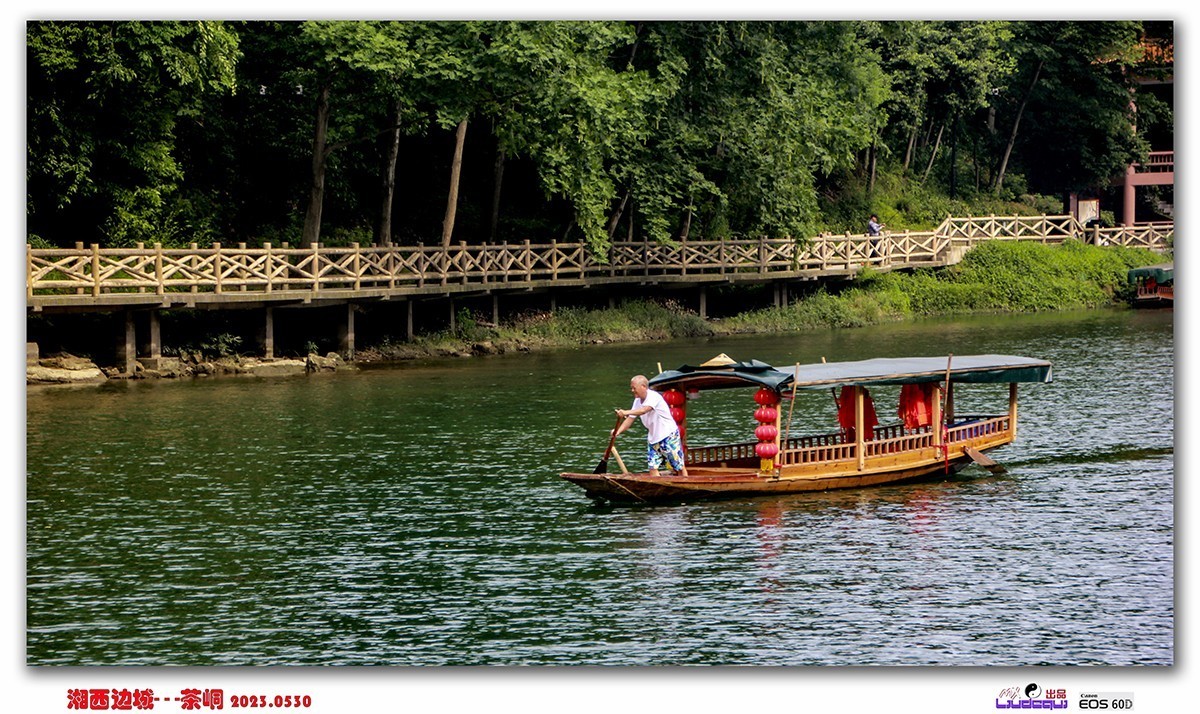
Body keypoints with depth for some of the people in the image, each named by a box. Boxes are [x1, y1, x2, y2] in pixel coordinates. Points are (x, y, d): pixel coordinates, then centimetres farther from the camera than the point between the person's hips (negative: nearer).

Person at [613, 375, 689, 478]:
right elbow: (630, 419, 1)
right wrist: (618, 430, -15)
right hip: (652, 437, 8)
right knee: (652, 467, 1)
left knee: (679, 466, 0)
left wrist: (626, 412, -50)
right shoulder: (638, 401, 5)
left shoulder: (654, 396, -21)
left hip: (669, 435, -8)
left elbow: (644, 410, -39)